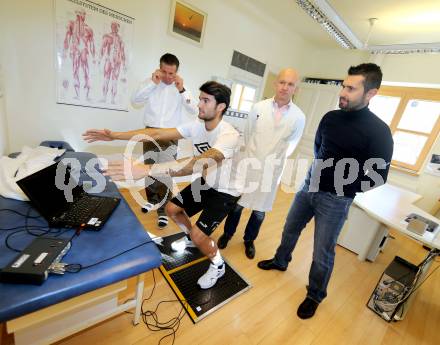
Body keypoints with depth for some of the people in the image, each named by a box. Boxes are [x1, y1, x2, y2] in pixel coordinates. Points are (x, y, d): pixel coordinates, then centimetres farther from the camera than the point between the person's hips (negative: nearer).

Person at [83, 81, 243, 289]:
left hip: (226, 191, -7)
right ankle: (190, 238, 42)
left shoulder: (229, 135, -34)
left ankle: (217, 266, 20)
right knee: (172, 209, 12)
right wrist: (115, 135, -17)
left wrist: (148, 170, -58)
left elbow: (199, 163, -51)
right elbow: (158, 133, -12)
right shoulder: (196, 125, -12)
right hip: (206, 182, 7)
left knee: (198, 235, -12)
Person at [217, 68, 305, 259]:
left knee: (260, 212, 13)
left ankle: (249, 240, 40)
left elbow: (291, 144, 7)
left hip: (271, 170, 0)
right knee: (237, 204, 13)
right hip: (249, 165, 0)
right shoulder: (259, 107, -6)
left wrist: (276, 159, 10)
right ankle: (227, 234, 40)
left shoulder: (299, 117, -8)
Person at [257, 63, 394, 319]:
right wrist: (321, 169, 8)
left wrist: (343, 187, -11)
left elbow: (379, 177, -11)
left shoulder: (379, 132, -15)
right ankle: (280, 261, 48)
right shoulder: (331, 117, 0)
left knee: (323, 253, 7)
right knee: (290, 229, 21)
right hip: (310, 185, 6)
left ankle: (315, 296, 33)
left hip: (336, 199, -5)